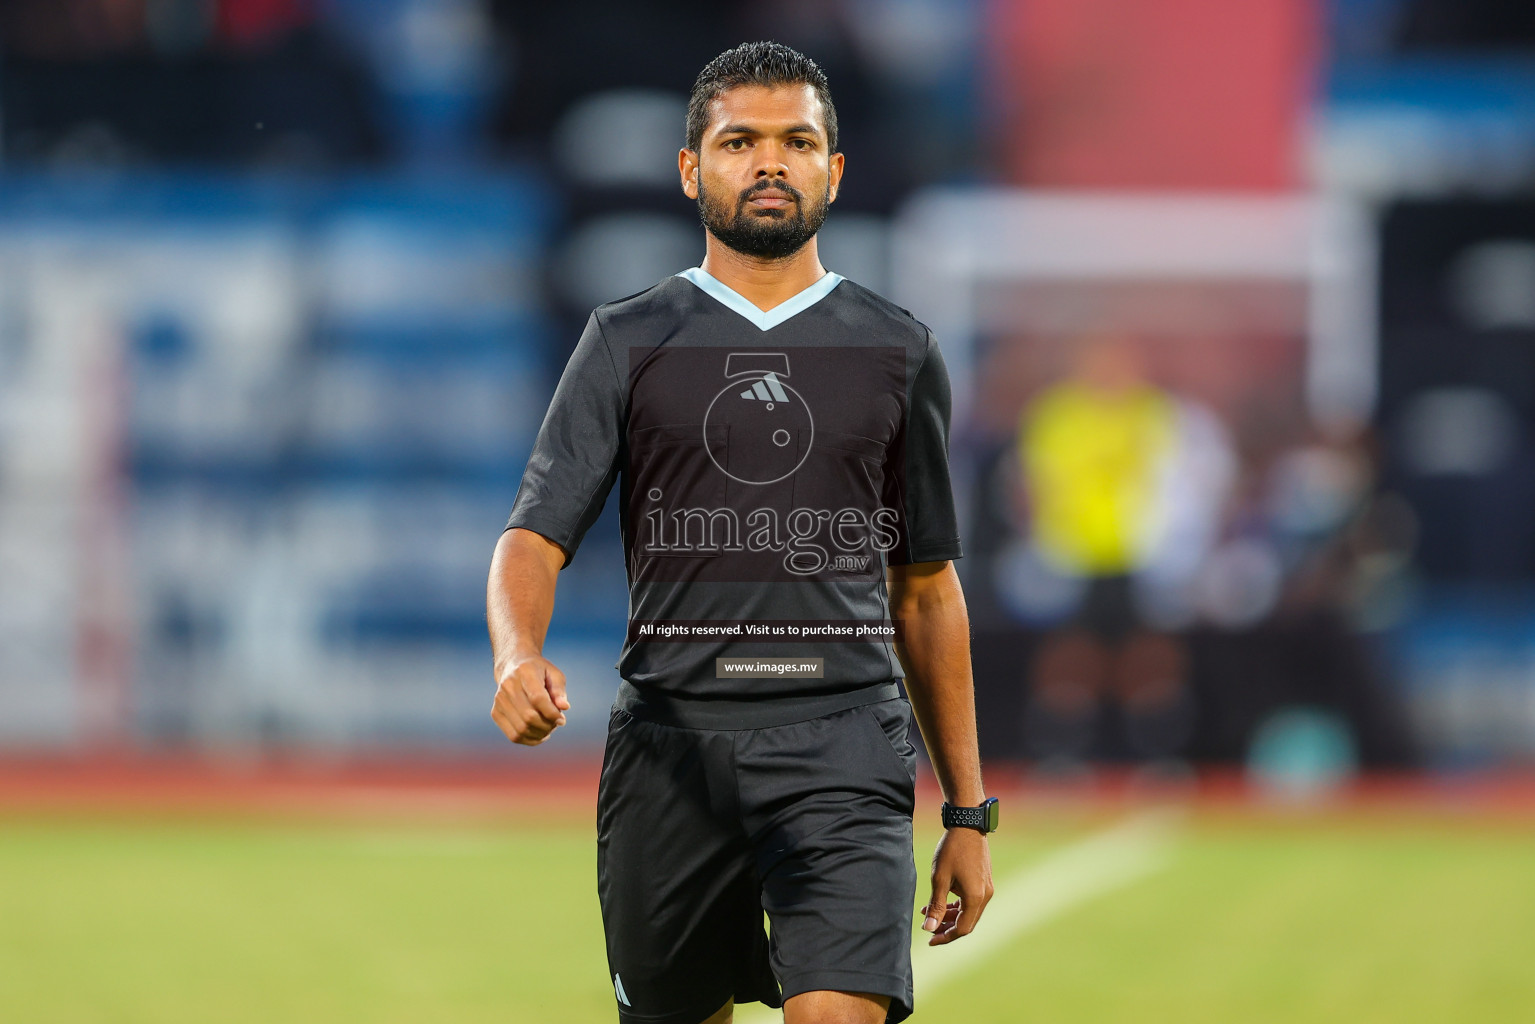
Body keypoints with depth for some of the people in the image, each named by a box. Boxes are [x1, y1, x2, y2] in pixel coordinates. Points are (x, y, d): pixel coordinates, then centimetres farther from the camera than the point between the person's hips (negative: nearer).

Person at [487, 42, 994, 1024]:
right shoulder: (628, 342, 8)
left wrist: (968, 812, 14)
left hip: (845, 745, -1)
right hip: (672, 744, 1)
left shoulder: (900, 352, 12)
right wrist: (517, 657, -23)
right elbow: (534, 538, 0)